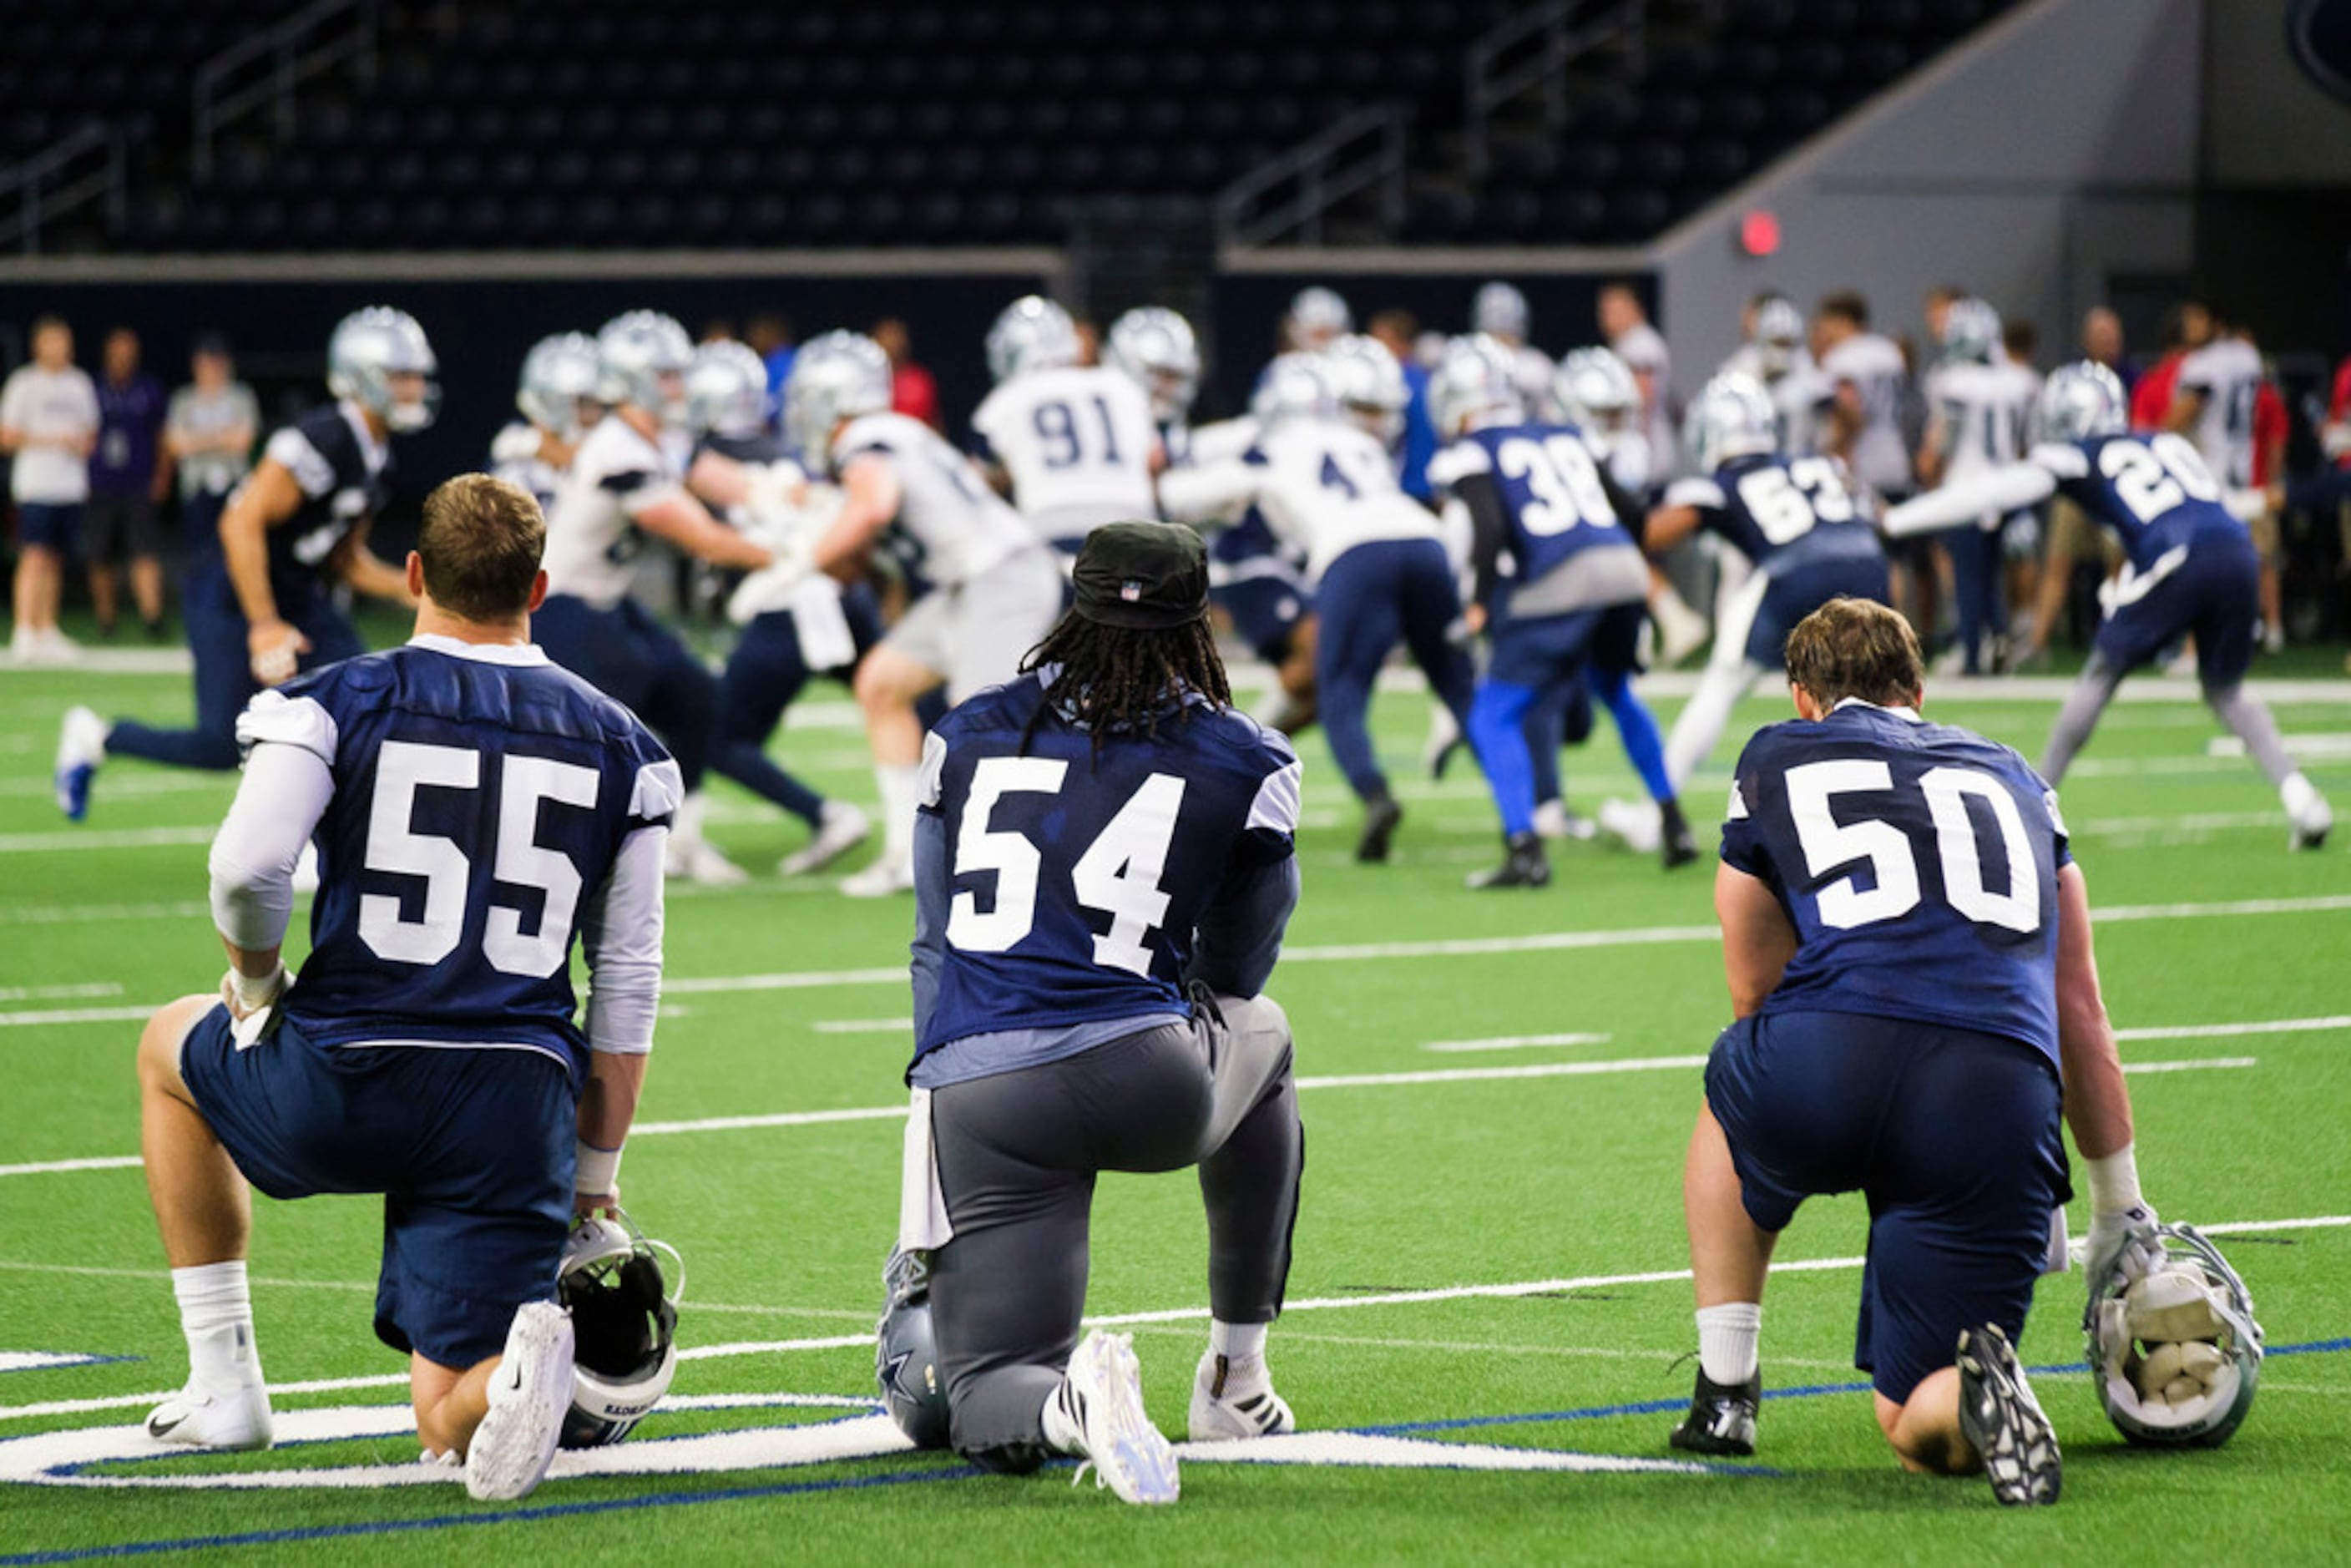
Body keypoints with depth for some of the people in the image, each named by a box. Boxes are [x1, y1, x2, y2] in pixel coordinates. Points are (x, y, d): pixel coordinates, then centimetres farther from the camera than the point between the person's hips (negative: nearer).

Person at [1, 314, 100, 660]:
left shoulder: (80, 383, 14)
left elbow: (90, 433, 23)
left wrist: (84, 444, 0)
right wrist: (49, 440, -15)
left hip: (71, 485, 5)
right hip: (35, 485, -5)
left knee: (56, 561, 8)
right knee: (35, 557, -14)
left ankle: (47, 630, 14)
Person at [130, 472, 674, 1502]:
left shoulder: (335, 704, 2)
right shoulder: (617, 748, 13)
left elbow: (246, 868, -15)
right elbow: (626, 990, 14)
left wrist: (259, 984, 7)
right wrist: (596, 1176, 22)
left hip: (346, 1088, -2)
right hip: (518, 1111, 2)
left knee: (174, 1046, 32)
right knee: (453, 1424, 9)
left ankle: (223, 1383, 28)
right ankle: (524, 1362, -30)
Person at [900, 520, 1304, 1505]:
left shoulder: (967, 738, 16)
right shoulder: (1243, 766, 10)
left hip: (974, 1099, 1)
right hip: (1147, 1081, -1)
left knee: (987, 1400, 7)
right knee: (1258, 1037, 37)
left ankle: (1074, 1398, -33)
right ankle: (1235, 1376, 37)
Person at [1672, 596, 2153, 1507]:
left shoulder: (1774, 760, 24)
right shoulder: (2012, 780, 31)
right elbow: (2080, 1015, 33)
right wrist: (2120, 1214, 40)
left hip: (1823, 1059, -1)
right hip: (2002, 1094, 1)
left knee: (1732, 1089, 38)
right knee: (1920, 1430, 12)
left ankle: (1724, 1390, 32)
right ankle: (1978, 1392, -23)